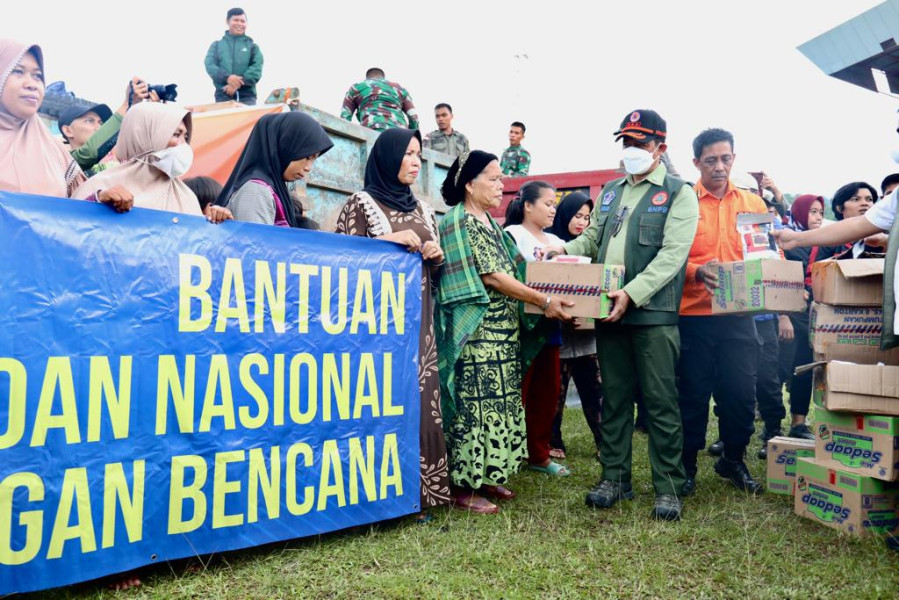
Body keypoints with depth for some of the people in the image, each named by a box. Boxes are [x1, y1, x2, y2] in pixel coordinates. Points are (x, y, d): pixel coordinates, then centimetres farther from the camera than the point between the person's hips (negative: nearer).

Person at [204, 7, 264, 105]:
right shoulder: (216, 45, 15)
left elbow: (257, 68, -2)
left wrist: (239, 83, -18)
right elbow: (210, 65, 1)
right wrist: (227, 77, -19)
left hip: (247, 96, 0)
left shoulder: (252, 45, 13)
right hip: (223, 96, 0)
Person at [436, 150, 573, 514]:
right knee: (474, 405, -5)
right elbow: (492, 277, -17)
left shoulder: (489, 223, 17)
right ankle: (463, 488, 5)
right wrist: (544, 301, -16)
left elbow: (509, 271, 19)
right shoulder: (460, 223, -12)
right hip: (476, 335, -9)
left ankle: (485, 476, 23)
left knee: (498, 402, 12)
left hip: (503, 333, 9)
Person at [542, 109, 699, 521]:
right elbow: (591, 240, 20)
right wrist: (564, 251, -2)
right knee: (614, 397, 11)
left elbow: (671, 255, -13)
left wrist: (632, 293, -23)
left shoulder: (679, 194, -1)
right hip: (610, 311, 6)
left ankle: (669, 487, 10)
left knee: (660, 401, -1)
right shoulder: (611, 192, 18)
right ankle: (615, 478, 21)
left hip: (653, 313, -5)